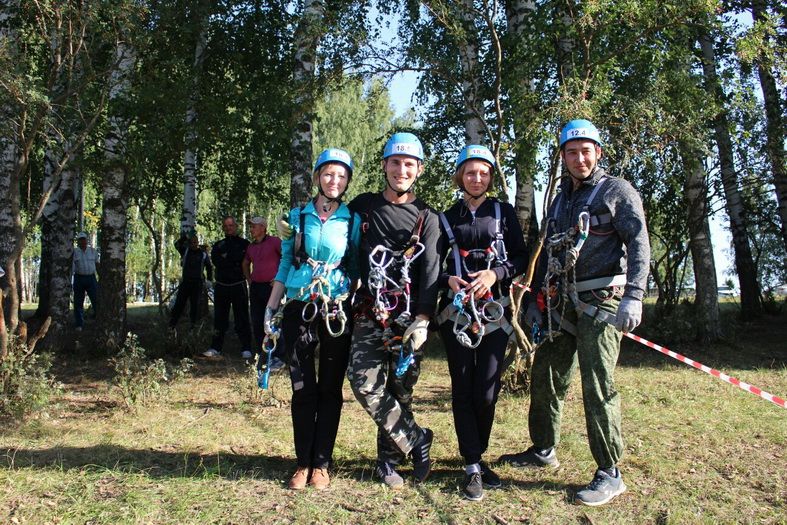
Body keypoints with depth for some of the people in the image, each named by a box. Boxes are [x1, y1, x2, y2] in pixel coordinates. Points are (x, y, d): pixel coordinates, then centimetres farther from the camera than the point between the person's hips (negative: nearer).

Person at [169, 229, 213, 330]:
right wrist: (184, 237, -28)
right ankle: (171, 326, -3)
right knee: (179, 303, -4)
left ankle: (193, 326, 8)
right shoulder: (185, 251, 5)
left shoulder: (203, 253, 4)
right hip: (185, 282, 0)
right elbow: (177, 245, -14)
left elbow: (209, 267, 13)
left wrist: (210, 280, 8)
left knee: (195, 305, 4)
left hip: (198, 283, 0)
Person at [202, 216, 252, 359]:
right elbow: (215, 261, -2)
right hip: (221, 286, 3)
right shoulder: (218, 245, 15)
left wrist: (226, 256, -7)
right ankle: (216, 348, 11)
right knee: (219, 319, 6)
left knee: (242, 318, -2)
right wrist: (234, 263, -10)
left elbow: (243, 259, -11)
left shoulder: (244, 243, 5)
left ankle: (246, 349, 2)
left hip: (238, 286, -3)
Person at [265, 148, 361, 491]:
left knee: (330, 389, 4)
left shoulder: (353, 221, 3)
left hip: (337, 312, -1)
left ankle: (321, 464, 14)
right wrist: (270, 309, 7)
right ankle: (303, 463, 14)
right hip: (299, 310, 1)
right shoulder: (297, 216, 7)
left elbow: (358, 269, 7)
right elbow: (285, 264, 10)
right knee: (303, 389, 3)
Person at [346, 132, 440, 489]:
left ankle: (389, 460, 19)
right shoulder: (363, 206, 11)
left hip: (408, 315, -1)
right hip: (369, 313, 1)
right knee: (365, 385, -11)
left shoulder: (426, 217, 6)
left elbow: (430, 270, -4)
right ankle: (416, 440, 4)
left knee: (400, 389, 3)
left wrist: (422, 321, -16)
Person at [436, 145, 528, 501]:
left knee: (486, 393, -3)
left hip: (495, 311, -1)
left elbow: (521, 257, 6)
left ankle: (476, 455, 20)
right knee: (463, 389, -1)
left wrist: (495, 274, -12)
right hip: (456, 312, 1)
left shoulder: (504, 212, 11)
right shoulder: (447, 219, 12)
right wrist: (449, 280, -10)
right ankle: (473, 466, 8)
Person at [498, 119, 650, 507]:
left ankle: (610, 474, 1)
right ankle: (543, 450, 29)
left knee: (597, 386, -9)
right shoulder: (561, 199, 19)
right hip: (562, 302, 7)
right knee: (545, 375, 12)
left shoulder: (618, 191, 0)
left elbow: (638, 244, -10)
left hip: (600, 301, -7)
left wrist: (634, 297, -22)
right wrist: (535, 299, 17)